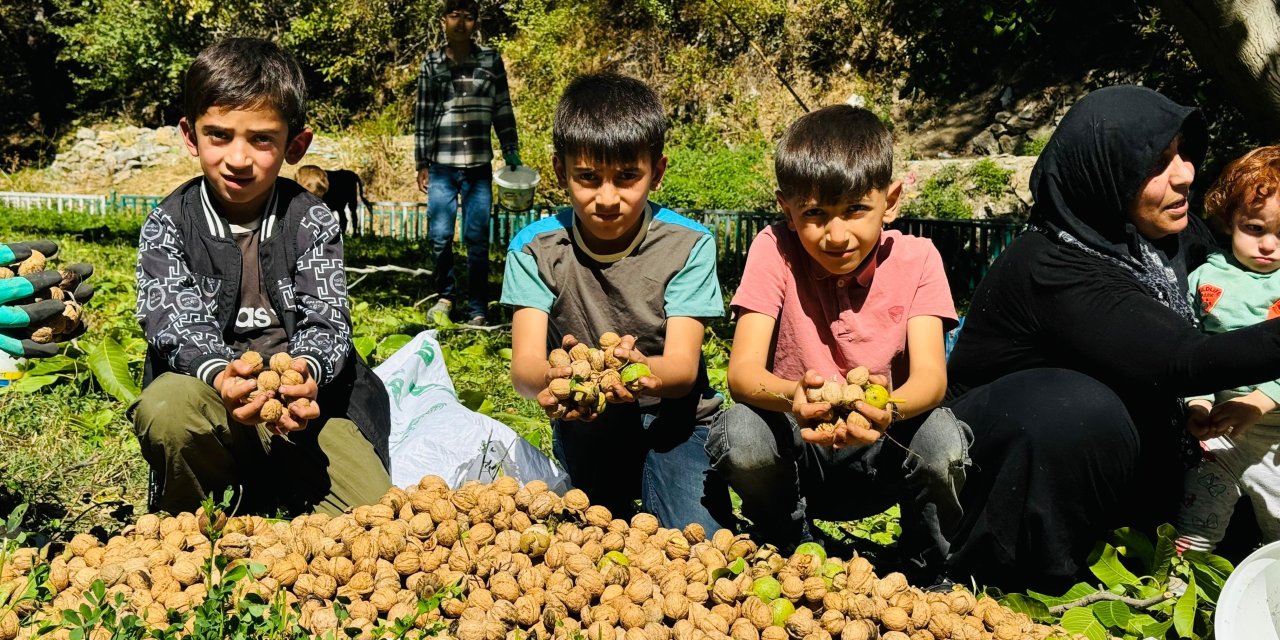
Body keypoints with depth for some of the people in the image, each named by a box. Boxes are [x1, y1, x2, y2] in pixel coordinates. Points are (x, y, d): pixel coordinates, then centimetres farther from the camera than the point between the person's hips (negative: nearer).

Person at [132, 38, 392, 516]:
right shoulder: (167, 226, -1)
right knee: (165, 411, -36)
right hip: (206, 387, 0)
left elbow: (326, 320, -9)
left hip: (303, 398, 1)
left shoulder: (313, 223, -1)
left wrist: (306, 369, -34)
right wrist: (218, 374, -36)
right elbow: (178, 323, -13)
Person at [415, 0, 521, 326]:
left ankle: (478, 308, 11)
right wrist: (422, 164, 5)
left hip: (479, 166, 0)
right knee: (440, 236, 2)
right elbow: (422, 116, 7)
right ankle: (445, 296, 23)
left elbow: (503, 110, 8)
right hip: (441, 166, 1)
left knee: (477, 238, 2)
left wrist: (511, 151, 3)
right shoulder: (431, 64, 5)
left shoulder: (491, 60, 4)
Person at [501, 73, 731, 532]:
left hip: (670, 415, -1)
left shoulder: (688, 245, -12)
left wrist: (645, 373, -46)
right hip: (584, 427, 1)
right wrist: (551, 377, -45)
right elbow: (524, 364, -19)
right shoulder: (535, 248, -9)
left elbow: (684, 366, -20)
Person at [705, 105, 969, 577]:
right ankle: (789, 549, 2)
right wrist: (792, 397, -45)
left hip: (883, 451, 0)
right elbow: (742, 372, -21)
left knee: (943, 439, -31)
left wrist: (890, 409, -45)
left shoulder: (916, 260, -9)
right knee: (741, 435, -32)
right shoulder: (774, 252, -12)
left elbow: (931, 376, -21)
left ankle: (927, 558, 3)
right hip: (796, 446, 0)